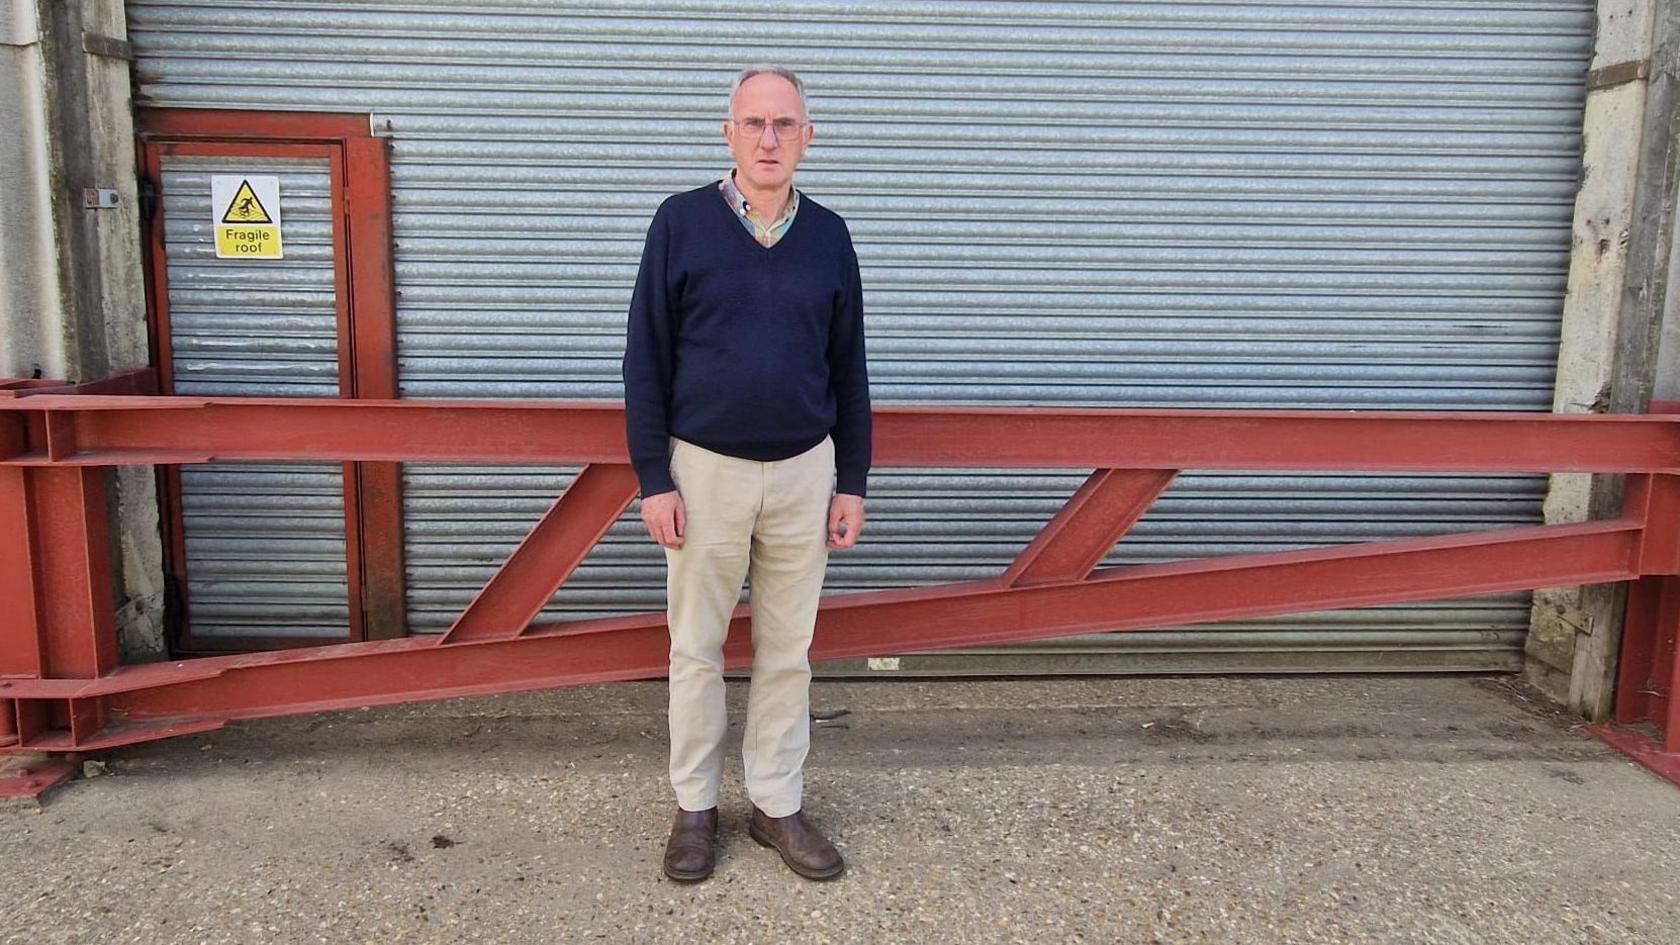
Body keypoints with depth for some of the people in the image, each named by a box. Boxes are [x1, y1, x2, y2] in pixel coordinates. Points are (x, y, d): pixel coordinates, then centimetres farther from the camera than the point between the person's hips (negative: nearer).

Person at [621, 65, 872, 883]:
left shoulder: (829, 235, 3)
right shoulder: (681, 222, -4)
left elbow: (848, 368, 8)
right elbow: (646, 359, -4)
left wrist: (851, 482, 5)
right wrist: (654, 479, -8)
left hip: (803, 473, 2)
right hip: (704, 469, -2)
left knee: (787, 651, 11)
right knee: (697, 649, 9)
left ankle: (777, 805, 26)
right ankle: (695, 806, 26)